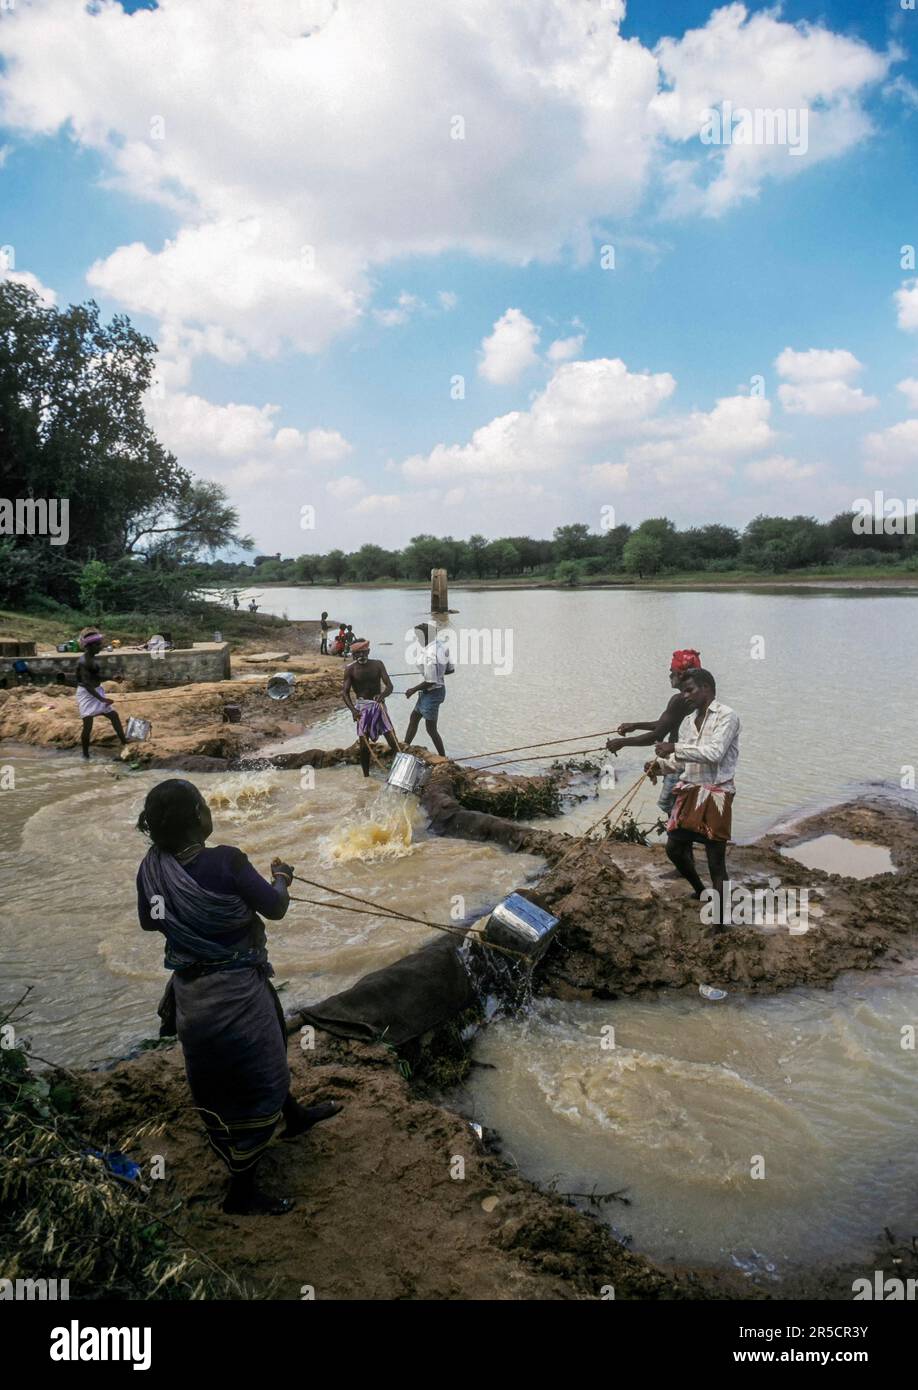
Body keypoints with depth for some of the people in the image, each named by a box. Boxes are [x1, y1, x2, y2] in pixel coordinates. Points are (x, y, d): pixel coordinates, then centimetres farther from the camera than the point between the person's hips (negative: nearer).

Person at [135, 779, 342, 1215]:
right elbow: (274, 909, -14)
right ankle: (241, 1192, 23)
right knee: (254, 1084, 10)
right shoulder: (224, 862, -26)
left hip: (191, 993, 7)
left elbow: (148, 921, 8)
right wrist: (282, 877, 5)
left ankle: (293, 1115, 52)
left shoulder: (152, 867, -9)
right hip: (236, 991, -7)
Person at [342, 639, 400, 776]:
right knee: (364, 745, 0)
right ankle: (366, 776, 13)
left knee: (393, 740, -6)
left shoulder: (377, 665, 0)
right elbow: (345, 692, -7)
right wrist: (353, 710, -24)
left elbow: (389, 686, -5)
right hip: (363, 708, -1)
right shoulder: (351, 670, -4)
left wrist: (382, 695, -28)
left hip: (379, 706, 1)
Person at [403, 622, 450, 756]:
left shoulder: (430, 655, -28)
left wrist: (414, 690, -13)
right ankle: (404, 748, 37)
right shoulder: (440, 646, -2)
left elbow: (430, 682, -26)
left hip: (432, 693, -10)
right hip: (438, 689, 10)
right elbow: (450, 669, 6)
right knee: (414, 717, 23)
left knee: (431, 729, 4)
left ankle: (443, 758, 16)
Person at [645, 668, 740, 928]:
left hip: (715, 796, -8)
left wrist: (675, 747, -24)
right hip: (689, 792, 8)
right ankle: (701, 892, 42)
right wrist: (660, 763, -5)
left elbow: (715, 752, -24)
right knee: (674, 848, 16)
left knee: (716, 860, -3)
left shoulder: (727, 716, -10)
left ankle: (719, 922, 8)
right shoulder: (689, 720, 12)